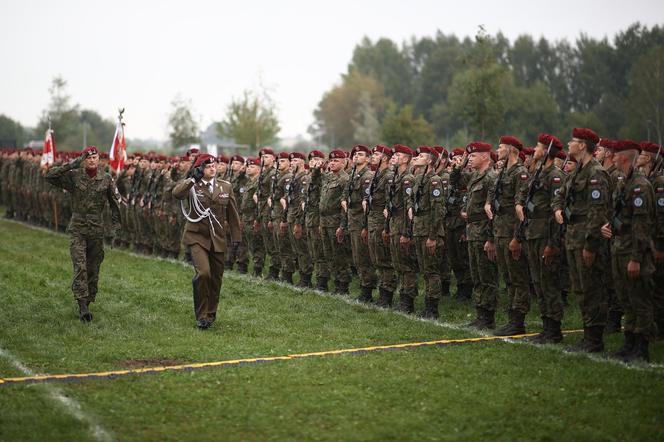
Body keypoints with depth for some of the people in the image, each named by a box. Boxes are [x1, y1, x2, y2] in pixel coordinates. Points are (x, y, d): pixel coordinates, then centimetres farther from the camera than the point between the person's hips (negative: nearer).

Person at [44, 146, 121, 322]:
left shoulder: (106, 179, 2)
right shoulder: (74, 176, -3)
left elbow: (114, 201, 12)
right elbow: (49, 176, -12)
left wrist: (116, 222, 8)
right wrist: (70, 165, -18)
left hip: (97, 229, 2)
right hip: (77, 228, -2)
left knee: (93, 269, 8)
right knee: (80, 267, -14)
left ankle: (88, 302, 22)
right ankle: (83, 306, -18)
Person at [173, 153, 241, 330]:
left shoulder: (226, 187, 7)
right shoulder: (192, 185, -2)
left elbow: (233, 215, 12)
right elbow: (177, 193, -24)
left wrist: (236, 239, 10)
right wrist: (193, 178, -25)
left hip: (218, 239, 4)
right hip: (197, 237, -4)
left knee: (216, 279, 7)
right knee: (203, 273, -21)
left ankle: (211, 314, 26)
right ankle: (201, 315, -7)